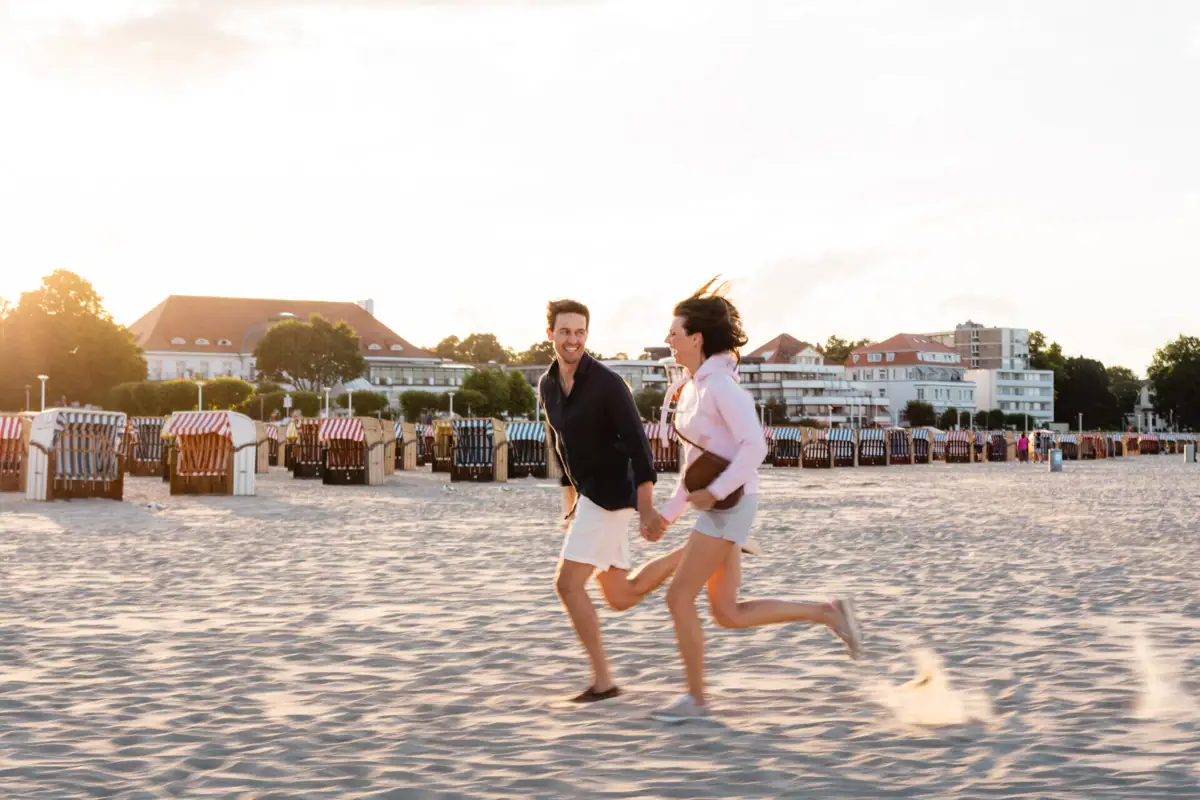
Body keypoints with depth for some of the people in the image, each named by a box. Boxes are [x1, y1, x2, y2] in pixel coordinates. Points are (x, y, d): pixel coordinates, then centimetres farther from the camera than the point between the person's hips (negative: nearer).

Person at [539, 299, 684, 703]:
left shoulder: (608, 383, -16)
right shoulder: (547, 385, 8)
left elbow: (638, 445, -19)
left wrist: (647, 508, -26)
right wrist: (569, 501, 22)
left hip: (611, 494, -9)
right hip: (589, 496, 9)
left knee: (567, 584, -13)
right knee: (621, 599, 12)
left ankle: (602, 679, -4)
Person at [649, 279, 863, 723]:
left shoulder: (720, 384, -16)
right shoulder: (694, 385, 14)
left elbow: (754, 446, -22)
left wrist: (713, 492, -22)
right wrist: (669, 512, 18)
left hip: (730, 504, -10)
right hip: (715, 503, 10)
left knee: (679, 597, -7)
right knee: (728, 614, 8)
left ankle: (695, 698, 4)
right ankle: (828, 613, 14)